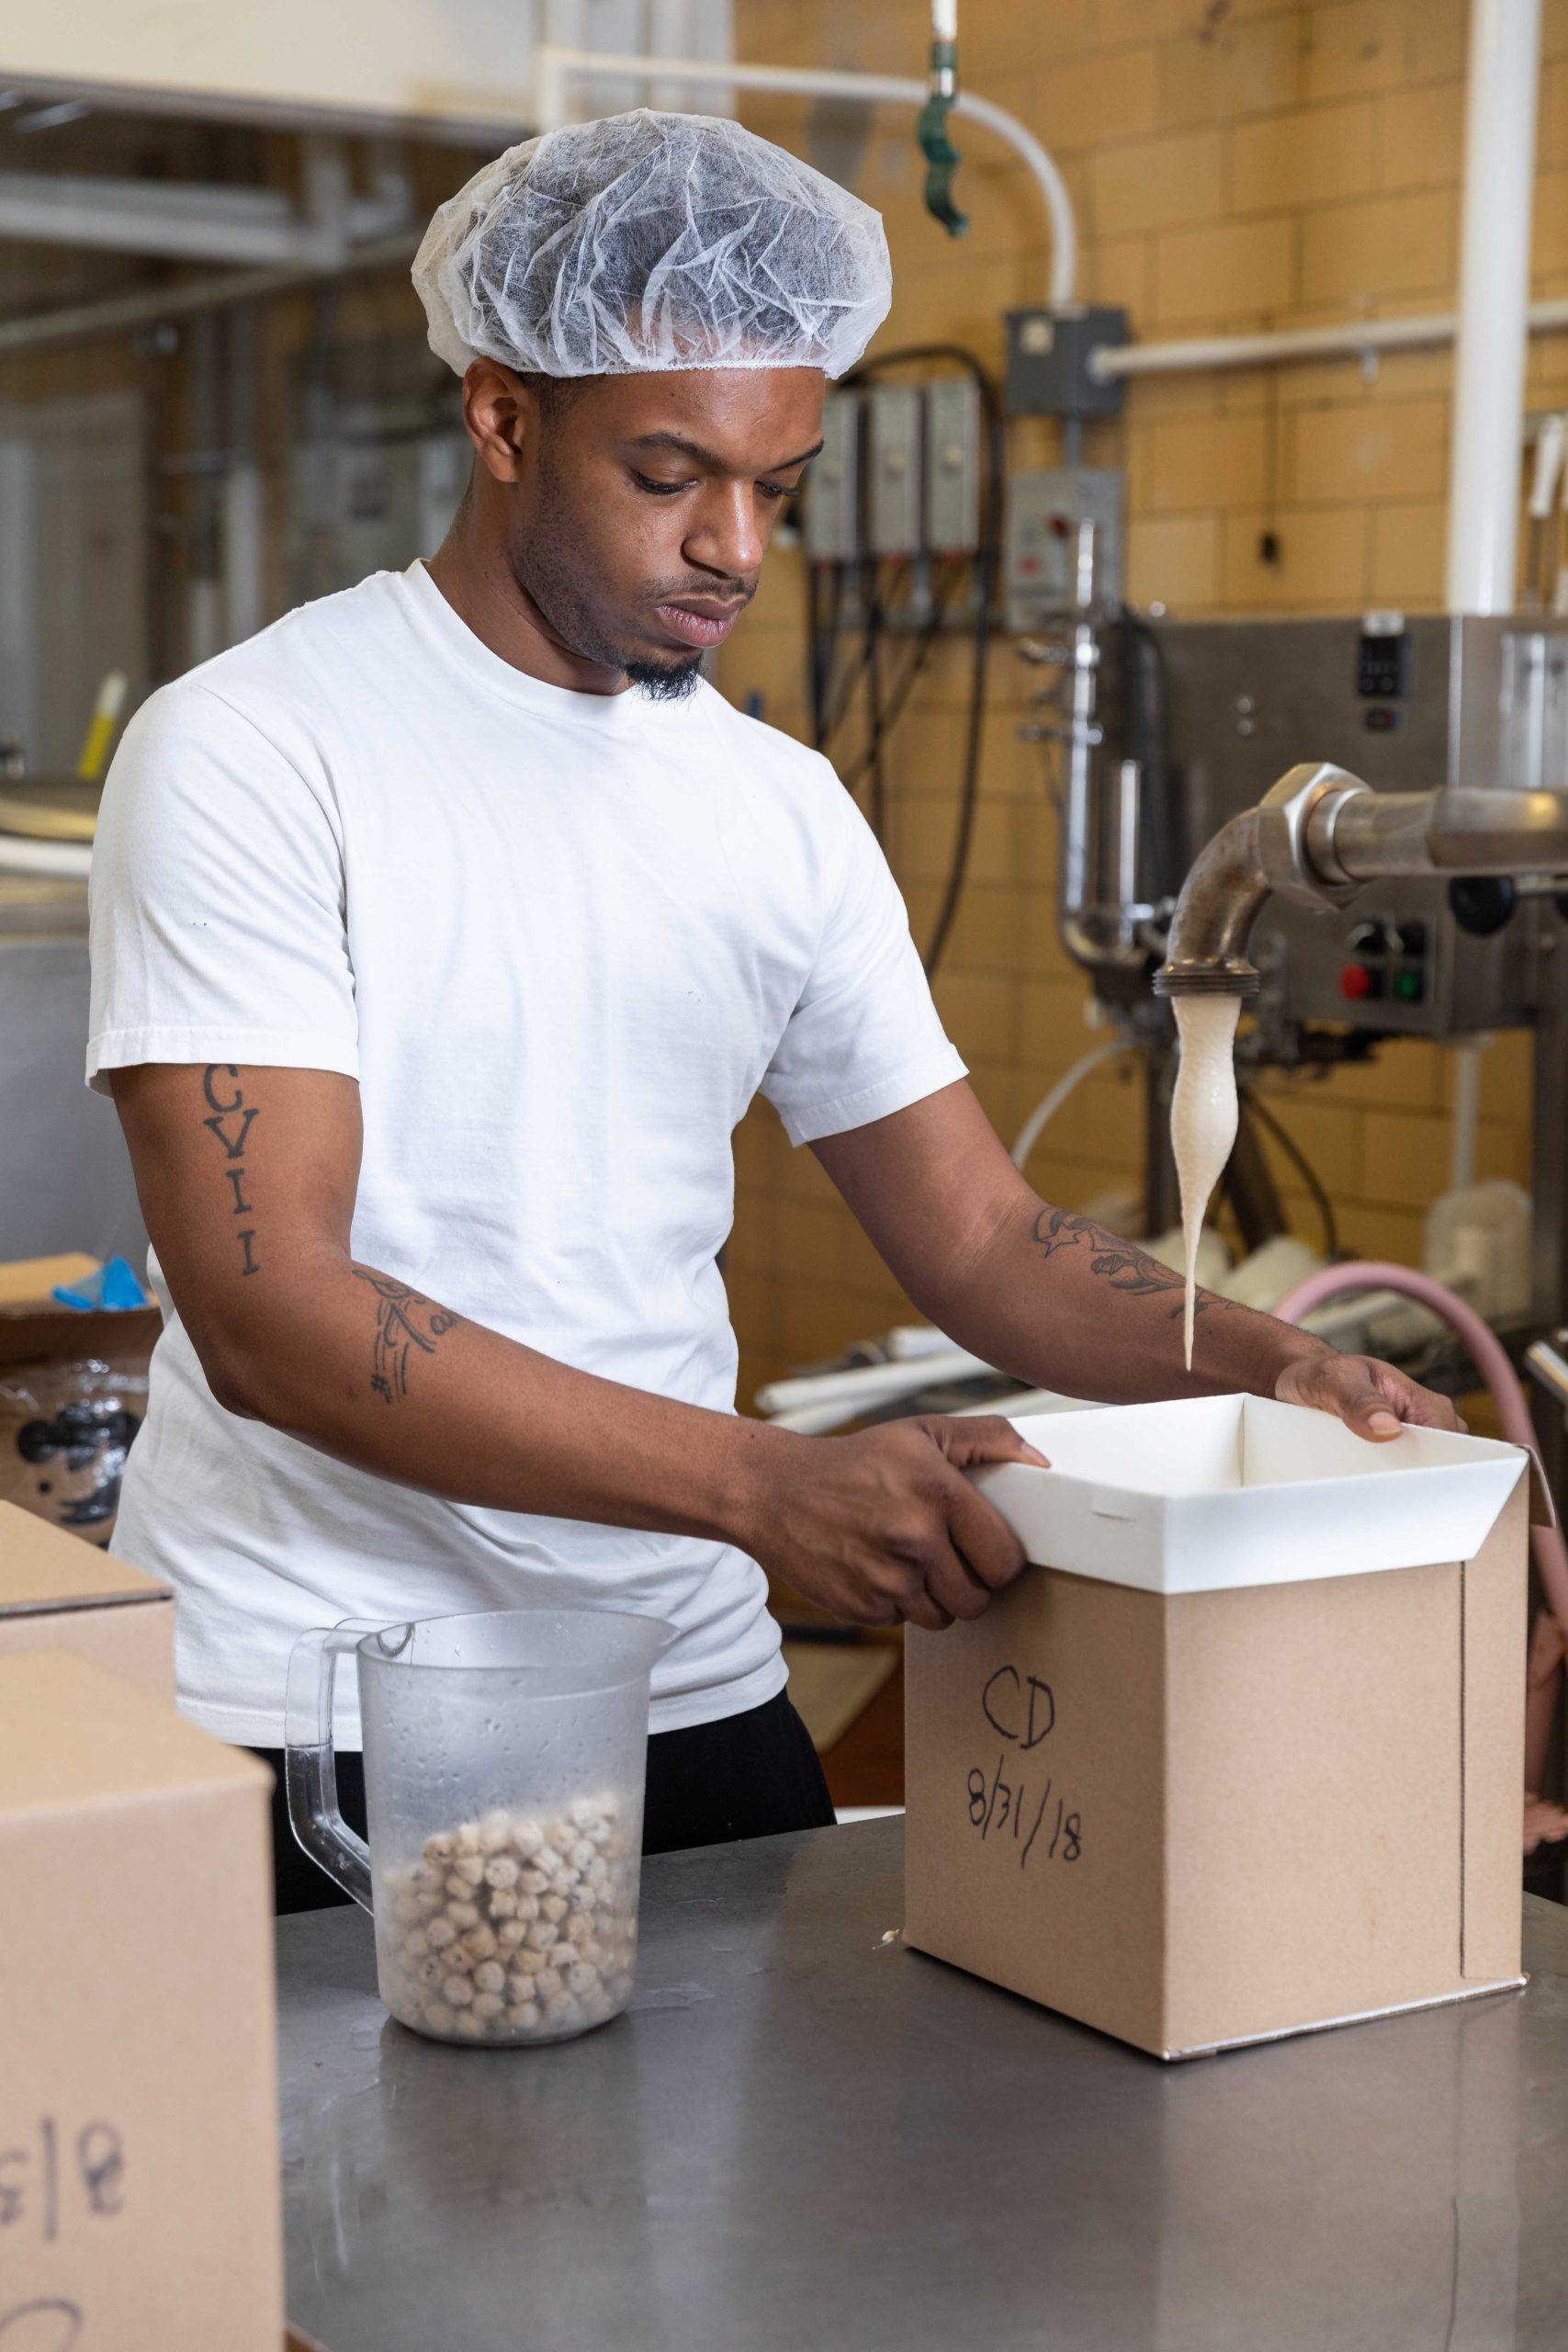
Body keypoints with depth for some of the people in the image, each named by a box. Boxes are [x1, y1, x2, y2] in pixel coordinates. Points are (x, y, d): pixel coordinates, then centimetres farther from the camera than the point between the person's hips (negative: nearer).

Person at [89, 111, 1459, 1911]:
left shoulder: (783, 809, 8)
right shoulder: (248, 751, -11)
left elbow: (980, 1238, 10)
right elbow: (270, 1312, -20)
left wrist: (1269, 1363, -10)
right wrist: (768, 1487, -28)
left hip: (693, 1701, 5)